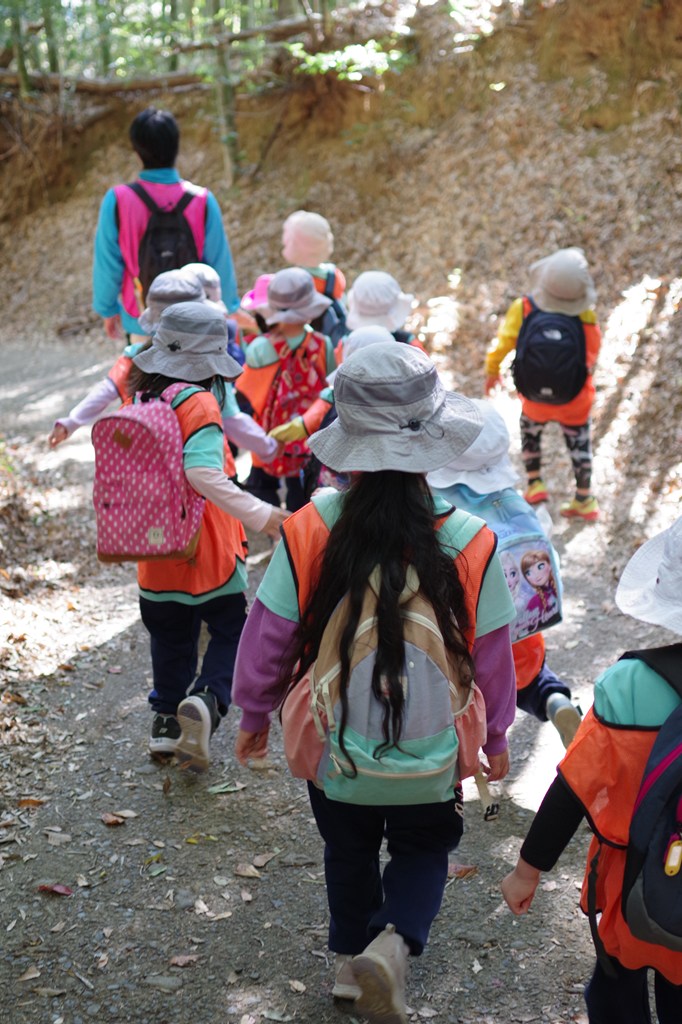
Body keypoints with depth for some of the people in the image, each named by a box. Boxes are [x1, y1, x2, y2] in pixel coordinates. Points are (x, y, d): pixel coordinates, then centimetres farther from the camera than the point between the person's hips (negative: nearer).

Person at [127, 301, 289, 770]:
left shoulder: (143, 397, 4)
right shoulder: (198, 403, -19)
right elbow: (204, 473, -31)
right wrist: (260, 515, -30)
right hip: (207, 547, -7)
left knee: (171, 636, 20)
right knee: (231, 630, 6)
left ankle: (167, 722, 26)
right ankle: (208, 699, -15)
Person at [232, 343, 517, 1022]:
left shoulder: (310, 531, -20)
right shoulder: (469, 544, -21)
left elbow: (267, 636, -11)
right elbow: (491, 655, -9)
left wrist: (255, 714, 8)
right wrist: (496, 736, 10)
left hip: (332, 739, 1)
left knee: (348, 849, 28)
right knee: (424, 846, 24)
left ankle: (351, 955, 42)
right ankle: (394, 939, 0)